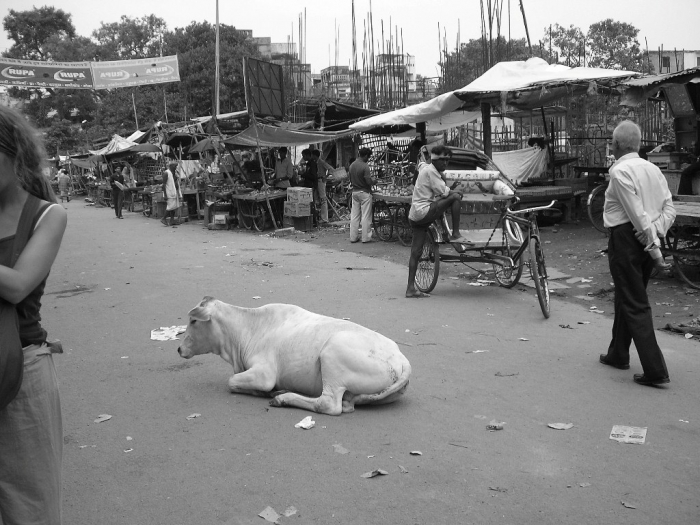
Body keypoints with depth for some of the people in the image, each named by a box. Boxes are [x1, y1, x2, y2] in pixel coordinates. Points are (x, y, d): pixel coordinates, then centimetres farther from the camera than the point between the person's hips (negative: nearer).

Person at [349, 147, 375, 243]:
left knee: (354, 216, 10)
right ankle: (366, 237, 3)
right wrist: (374, 181, 0)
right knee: (365, 216, 0)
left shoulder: (352, 165, 5)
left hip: (355, 192, 7)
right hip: (364, 192, -7)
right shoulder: (365, 166, -17)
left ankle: (353, 237, 13)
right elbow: (369, 181, -20)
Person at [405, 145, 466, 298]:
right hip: (423, 212, -10)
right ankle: (455, 235, -9)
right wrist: (454, 192, 4)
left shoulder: (432, 170, 21)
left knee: (416, 252, 8)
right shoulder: (430, 170, -10)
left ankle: (410, 289, 9)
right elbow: (443, 192, -13)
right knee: (456, 197, -12)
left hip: (415, 215, 10)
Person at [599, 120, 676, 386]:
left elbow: (637, 212, -19)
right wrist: (656, 233, -2)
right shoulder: (653, 169, 9)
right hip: (648, 240, 8)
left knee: (635, 304, -3)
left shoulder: (620, 171, -14)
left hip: (626, 238, -8)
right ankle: (618, 354, 36)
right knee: (626, 297, 22)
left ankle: (655, 369, -6)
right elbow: (669, 208, 6)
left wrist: (650, 237, -11)